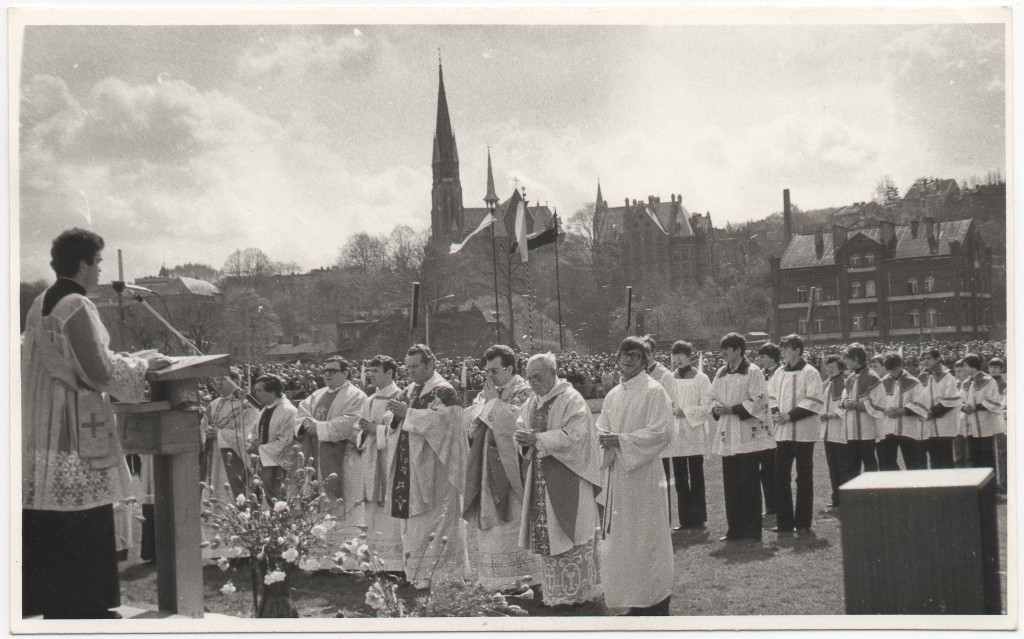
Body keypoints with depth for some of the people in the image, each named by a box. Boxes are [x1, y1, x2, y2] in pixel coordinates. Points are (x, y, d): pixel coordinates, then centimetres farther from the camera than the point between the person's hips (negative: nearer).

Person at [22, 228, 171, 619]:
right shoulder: (76, 306, -16)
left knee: (48, 530, 13)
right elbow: (99, 371, -18)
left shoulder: (40, 304, 12)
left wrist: (134, 360, 21)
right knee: (85, 525, -1)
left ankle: (47, 602, 22)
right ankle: (88, 608, 5)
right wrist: (143, 364, -3)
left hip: (42, 430, 9)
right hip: (77, 430, -9)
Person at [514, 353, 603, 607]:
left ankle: (577, 590, 6)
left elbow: (575, 434, -20)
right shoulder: (533, 401, 12)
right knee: (546, 532, 8)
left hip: (567, 478, -7)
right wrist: (523, 436, -7)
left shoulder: (571, 400, -11)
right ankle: (554, 591, 17)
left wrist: (538, 439, -23)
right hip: (541, 477, 7)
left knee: (569, 532, -3)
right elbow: (521, 426, 17)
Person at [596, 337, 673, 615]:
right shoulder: (613, 395, 14)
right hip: (617, 472, 7)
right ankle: (637, 599, 16)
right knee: (622, 538, 8)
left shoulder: (654, 391, -7)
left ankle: (657, 601, 6)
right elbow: (601, 428, 17)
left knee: (646, 537, -3)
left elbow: (661, 432, -15)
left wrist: (621, 440, -17)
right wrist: (605, 439, -7)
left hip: (644, 472, -7)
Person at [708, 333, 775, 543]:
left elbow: (759, 401, -15)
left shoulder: (753, 372, -6)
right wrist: (716, 408, -5)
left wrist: (732, 409, -18)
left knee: (748, 484, -3)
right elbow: (711, 397, 17)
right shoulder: (721, 373, 15)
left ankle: (752, 531, 2)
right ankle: (735, 529, 15)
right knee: (730, 484, 7)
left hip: (748, 436, -6)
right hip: (727, 437, 6)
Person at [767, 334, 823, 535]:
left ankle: (803, 523, 8)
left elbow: (815, 402, -13)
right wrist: (776, 414, -6)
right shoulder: (779, 373, 12)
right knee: (781, 476, 2)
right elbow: (771, 397, 14)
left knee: (804, 477, 2)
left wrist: (790, 415, -18)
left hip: (803, 432, -5)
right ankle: (784, 522, 8)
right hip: (783, 431, 5)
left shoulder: (810, 373, -6)